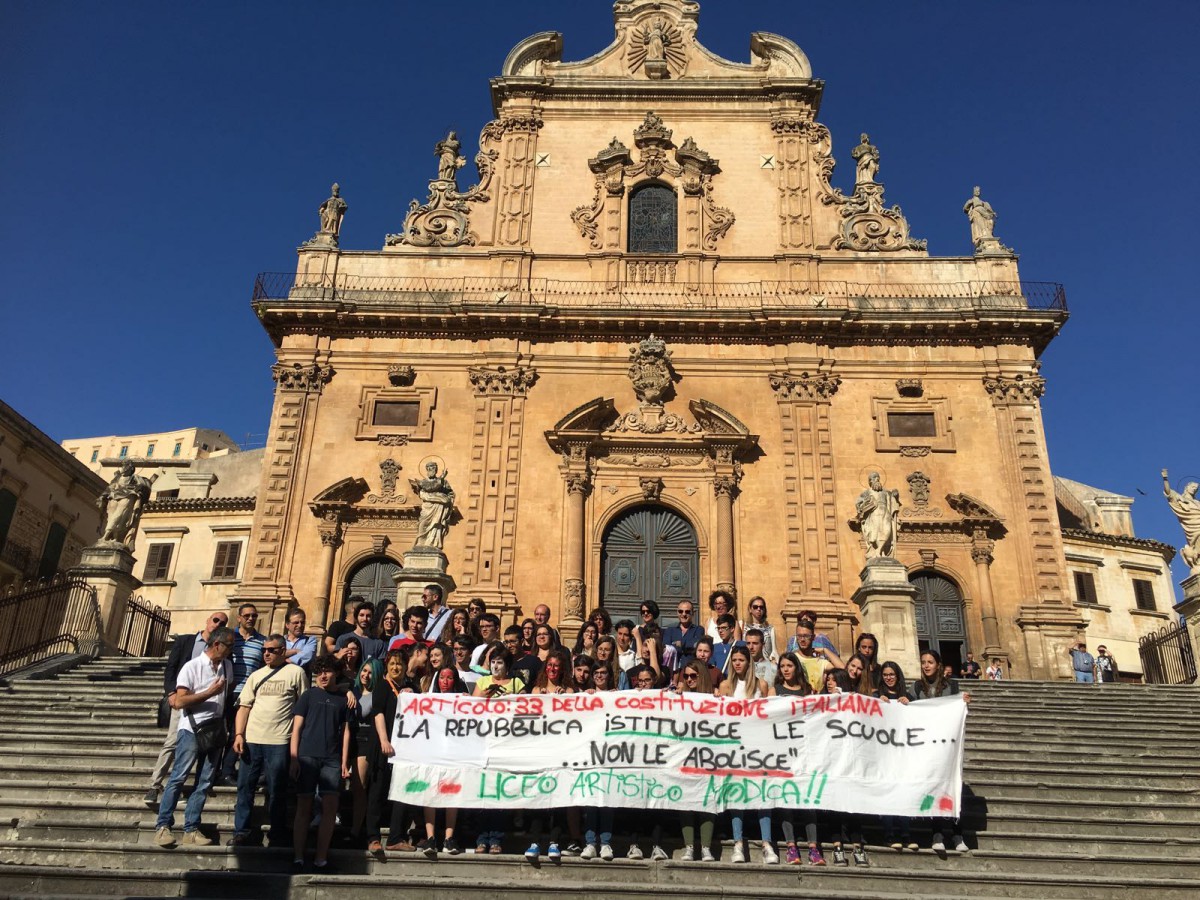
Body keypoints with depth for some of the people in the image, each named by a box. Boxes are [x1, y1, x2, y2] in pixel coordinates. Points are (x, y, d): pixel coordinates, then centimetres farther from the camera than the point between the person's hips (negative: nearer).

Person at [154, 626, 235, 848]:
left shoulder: (227, 666, 9)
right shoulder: (192, 667, -9)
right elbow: (180, 702, -14)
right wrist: (210, 692, -18)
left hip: (215, 730, 6)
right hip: (192, 730, -6)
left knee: (204, 782, 6)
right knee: (178, 778, -3)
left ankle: (191, 829, 11)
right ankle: (162, 825, 7)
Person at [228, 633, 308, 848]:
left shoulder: (296, 673, 0)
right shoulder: (257, 676, 13)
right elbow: (244, 707, 10)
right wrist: (238, 735, -1)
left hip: (279, 742, -4)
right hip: (252, 740, 4)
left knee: (277, 791, 3)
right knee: (245, 787, 7)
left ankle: (278, 836, 14)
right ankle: (241, 832, 19)